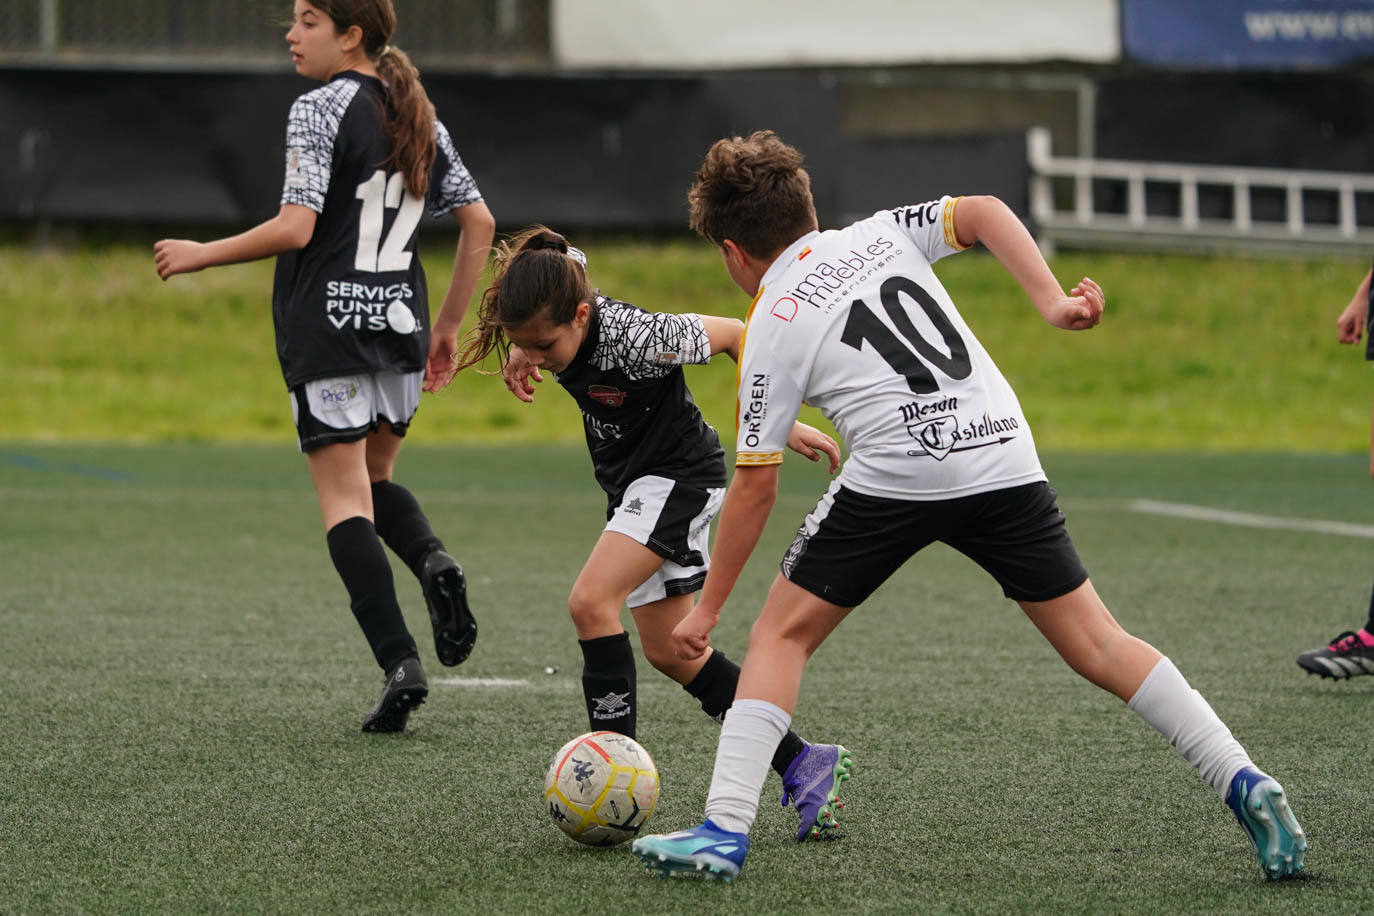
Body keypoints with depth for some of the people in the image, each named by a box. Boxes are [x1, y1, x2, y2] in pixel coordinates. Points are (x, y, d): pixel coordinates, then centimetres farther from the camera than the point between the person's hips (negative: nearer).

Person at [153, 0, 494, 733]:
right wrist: (448, 326, 19)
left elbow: (295, 229, -18)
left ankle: (400, 663, -13)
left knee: (344, 499, -2)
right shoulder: (418, 118, 12)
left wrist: (202, 255, -5)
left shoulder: (319, 111, -10)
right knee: (375, 480, 22)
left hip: (328, 328, -7)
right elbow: (479, 224, 12)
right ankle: (433, 562, -10)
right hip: (400, 327, 7)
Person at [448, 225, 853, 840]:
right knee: (670, 653, 10)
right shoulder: (549, 323, -13)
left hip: (679, 475, -9)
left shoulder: (635, 340, -33)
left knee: (591, 601, -24)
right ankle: (805, 767, 16)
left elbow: (735, 335, -18)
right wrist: (519, 353, -8)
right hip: (634, 484, 9)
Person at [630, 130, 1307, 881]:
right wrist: (1052, 301, -4)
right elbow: (982, 212, 4)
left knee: (781, 636, 11)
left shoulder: (770, 331, 9)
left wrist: (706, 609, 15)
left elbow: (755, 486, 8)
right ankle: (1243, 785, 1)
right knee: (1097, 645, 11)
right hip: (1005, 457, 4)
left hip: (896, 475, -4)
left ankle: (725, 828, 0)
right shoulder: (879, 235, 20)